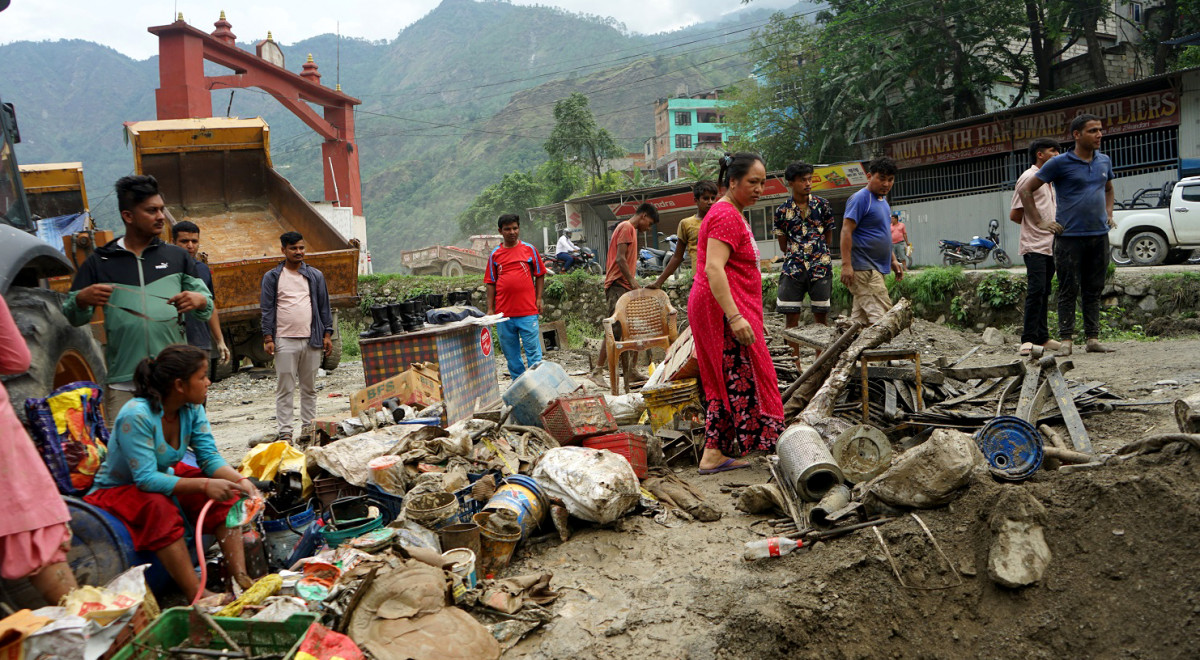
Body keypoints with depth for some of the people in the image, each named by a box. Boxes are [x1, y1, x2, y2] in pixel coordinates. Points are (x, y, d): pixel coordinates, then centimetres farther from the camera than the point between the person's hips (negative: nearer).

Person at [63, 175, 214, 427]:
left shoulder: (177, 257, 11)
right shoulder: (99, 261, 8)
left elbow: (206, 311, 9)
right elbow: (72, 317, 10)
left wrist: (199, 300, -14)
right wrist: (82, 299, -13)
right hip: (122, 384, -1)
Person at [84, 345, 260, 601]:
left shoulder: (192, 409, -8)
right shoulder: (136, 416, -31)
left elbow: (209, 457, -11)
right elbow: (146, 479, -34)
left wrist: (239, 480, -31)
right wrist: (204, 485, -43)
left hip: (164, 477, 7)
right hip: (117, 490, -7)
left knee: (223, 494, -16)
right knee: (160, 508, -37)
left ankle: (240, 576, -20)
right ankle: (196, 594, -36)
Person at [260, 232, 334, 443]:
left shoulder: (315, 276, 12)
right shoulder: (272, 277, 5)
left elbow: (324, 307, 13)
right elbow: (267, 309, 3)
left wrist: (327, 334, 6)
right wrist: (268, 338, -5)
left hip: (312, 340, 2)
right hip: (284, 341, -2)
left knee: (309, 387, 8)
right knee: (285, 389, -2)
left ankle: (308, 428, 16)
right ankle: (284, 432, 1)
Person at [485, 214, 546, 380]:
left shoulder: (528, 249, 5)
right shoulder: (495, 254, 8)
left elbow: (540, 275, 11)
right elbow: (491, 283, 10)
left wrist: (538, 299, 3)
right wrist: (490, 309, 5)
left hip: (527, 310, -2)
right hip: (504, 312, 2)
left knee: (533, 349, -2)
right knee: (510, 352, 9)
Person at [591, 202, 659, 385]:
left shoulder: (630, 229, 24)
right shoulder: (626, 228, -7)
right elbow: (620, 258, -16)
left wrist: (633, 282, 17)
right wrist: (632, 281, -17)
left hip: (624, 287, 10)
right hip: (618, 285, -10)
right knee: (615, 330, -13)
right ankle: (597, 372, -12)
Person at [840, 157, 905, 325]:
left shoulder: (883, 201, 19)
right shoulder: (860, 198, -10)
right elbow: (846, 231, -17)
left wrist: (893, 260, 24)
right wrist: (846, 265, -23)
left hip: (876, 268, 9)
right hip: (864, 268, -9)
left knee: (860, 320, 9)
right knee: (881, 318, -15)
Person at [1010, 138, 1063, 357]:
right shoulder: (1029, 177, -7)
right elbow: (1015, 215, -10)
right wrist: (1039, 225, 2)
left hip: (1050, 245, 9)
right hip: (1034, 245, -9)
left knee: (1044, 292, 10)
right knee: (1036, 290, -15)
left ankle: (1042, 338, 14)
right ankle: (1028, 340, -14)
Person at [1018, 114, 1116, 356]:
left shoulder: (1104, 161, 12)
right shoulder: (1060, 163, -6)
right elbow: (1025, 190, -4)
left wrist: (1109, 214, 15)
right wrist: (1040, 222, -7)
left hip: (1099, 236, 5)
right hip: (1070, 237, -5)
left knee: (1094, 291, 9)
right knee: (1069, 291, -2)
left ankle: (1093, 339, 14)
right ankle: (1066, 340, 2)